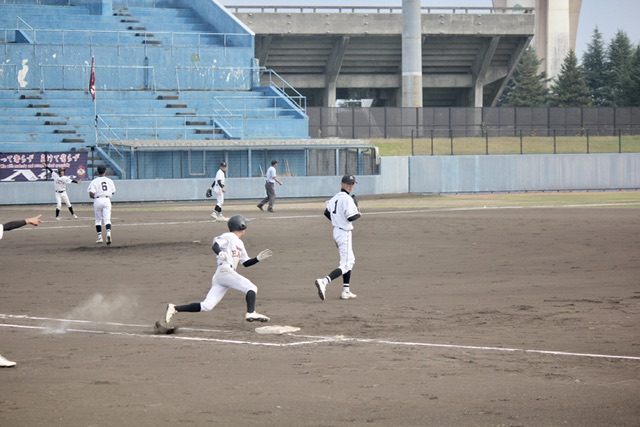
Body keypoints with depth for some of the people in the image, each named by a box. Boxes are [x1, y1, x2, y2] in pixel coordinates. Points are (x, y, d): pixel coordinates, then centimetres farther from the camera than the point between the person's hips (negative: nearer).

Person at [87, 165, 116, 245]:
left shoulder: (94, 181, -4)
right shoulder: (109, 181, 6)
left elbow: (91, 194, -12)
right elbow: (113, 192, 9)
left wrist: (93, 196, 10)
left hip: (98, 200, -1)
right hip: (107, 200, 1)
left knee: (98, 219, 12)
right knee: (107, 219, -2)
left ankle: (100, 237, 13)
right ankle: (108, 234, -26)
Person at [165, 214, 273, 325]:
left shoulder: (239, 243, 28)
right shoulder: (228, 237, 1)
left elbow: (246, 263, 30)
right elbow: (215, 245, -16)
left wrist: (258, 258, 17)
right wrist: (220, 253, -36)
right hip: (224, 272, -9)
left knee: (206, 306, -1)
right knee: (251, 288, -12)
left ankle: (174, 308, -1)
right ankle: (250, 313, -28)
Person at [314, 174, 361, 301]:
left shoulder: (335, 198, 8)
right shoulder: (347, 199, -18)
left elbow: (327, 213, 14)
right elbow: (351, 217, -24)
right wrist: (359, 214, -5)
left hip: (336, 231, 9)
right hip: (344, 233, -9)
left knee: (350, 261, 22)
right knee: (345, 265, -9)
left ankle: (346, 291, 23)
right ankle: (324, 281, -28)